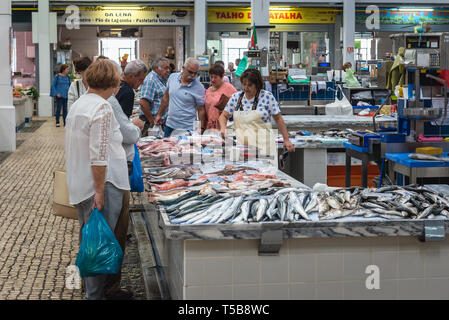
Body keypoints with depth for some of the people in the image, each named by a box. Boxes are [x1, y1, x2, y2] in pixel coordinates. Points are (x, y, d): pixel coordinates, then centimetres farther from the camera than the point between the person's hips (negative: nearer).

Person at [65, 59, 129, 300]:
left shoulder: (78, 104, 12)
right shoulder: (102, 107, -17)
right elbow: (99, 155, -22)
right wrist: (100, 191, -20)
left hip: (79, 184, 10)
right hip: (100, 183, -10)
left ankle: (89, 287, 32)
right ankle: (95, 294, 4)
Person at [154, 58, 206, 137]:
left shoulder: (199, 87, -10)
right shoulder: (172, 77, 2)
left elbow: (201, 110, -7)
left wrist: (202, 129, -13)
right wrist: (159, 114, 17)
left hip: (186, 128, -4)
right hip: (170, 125, 4)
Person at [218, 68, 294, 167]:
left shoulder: (267, 96, -1)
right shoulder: (236, 97, 8)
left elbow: (278, 118, 3)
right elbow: (224, 116, 16)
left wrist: (286, 140, 0)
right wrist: (223, 128, -4)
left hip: (262, 145, -3)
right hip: (241, 144, 3)